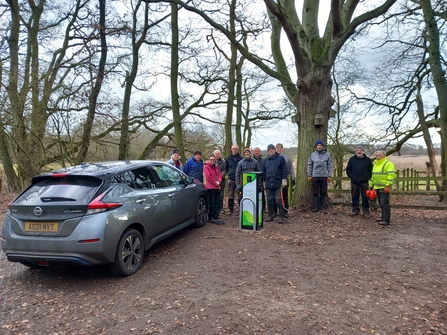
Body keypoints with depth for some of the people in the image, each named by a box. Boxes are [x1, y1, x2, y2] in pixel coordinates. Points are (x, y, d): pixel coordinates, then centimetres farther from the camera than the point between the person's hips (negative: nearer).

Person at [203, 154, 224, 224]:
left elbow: (219, 175, 13)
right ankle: (211, 217, -1)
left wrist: (219, 182, -6)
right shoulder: (206, 167, -1)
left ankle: (216, 216, 15)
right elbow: (208, 176, -12)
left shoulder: (216, 167, 20)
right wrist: (215, 182, -11)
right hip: (210, 187, -7)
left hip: (217, 187, 7)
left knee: (217, 202, 9)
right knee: (212, 203, -6)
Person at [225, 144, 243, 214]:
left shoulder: (241, 158, 1)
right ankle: (231, 210, 10)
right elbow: (226, 168, 20)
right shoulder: (228, 159, 9)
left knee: (240, 195, -1)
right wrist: (229, 174, 11)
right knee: (230, 196, 2)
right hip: (231, 179, 2)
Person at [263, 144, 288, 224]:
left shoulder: (280, 158, 1)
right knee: (269, 200, 10)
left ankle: (281, 217, 5)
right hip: (269, 183, 4)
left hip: (278, 183, -4)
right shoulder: (266, 160, 14)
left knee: (279, 200, -3)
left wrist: (284, 180, -6)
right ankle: (270, 216, 21)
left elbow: (284, 170, -1)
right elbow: (263, 172, 19)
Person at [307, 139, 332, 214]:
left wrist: (330, 176, -2)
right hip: (315, 176, 1)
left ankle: (324, 207, 11)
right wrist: (309, 175, 3)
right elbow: (309, 165, 7)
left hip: (324, 176, -1)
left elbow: (329, 166, 3)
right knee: (316, 193, 7)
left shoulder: (327, 155, 2)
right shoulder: (312, 155, 5)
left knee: (323, 193, 4)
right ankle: (317, 207, 17)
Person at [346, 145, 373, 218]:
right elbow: (348, 169, 11)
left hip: (364, 182, -1)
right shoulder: (352, 159, 6)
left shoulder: (368, 160, 5)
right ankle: (355, 210, 18)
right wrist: (351, 176, 1)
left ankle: (366, 212, 7)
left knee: (365, 197, 0)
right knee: (354, 197, 6)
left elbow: (371, 170, 10)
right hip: (354, 182, 1)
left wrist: (367, 177, -2)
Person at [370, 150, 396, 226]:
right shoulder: (375, 164, 20)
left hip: (384, 188, -9)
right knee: (381, 204, 14)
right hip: (377, 188, 9)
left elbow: (391, 175, -17)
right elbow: (373, 176, 26)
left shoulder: (388, 164, -8)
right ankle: (383, 217, 24)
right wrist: (371, 185, 24)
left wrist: (388, 185, -22)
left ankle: (386, 220, -7)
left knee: (384, 204, -9)